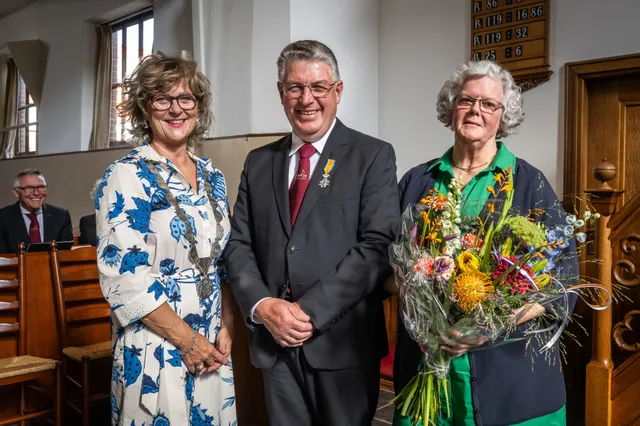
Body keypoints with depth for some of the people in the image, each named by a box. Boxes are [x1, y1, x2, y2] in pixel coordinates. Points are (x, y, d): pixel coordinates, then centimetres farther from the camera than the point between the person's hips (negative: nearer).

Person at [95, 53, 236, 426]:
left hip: (213, 345, 5)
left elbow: (223, 261, 10)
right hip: (155, 347, -5)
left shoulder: (212, 176, 6)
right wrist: (186, 339, -14)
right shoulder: (126, 176, -11)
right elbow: (122, 275, -16)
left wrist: (226, 328, -2)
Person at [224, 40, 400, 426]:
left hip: (343, 341, -3)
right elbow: (238, 244, 7)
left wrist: (310, 310, -17)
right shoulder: (259, 162, 10)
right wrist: (262, 305, -10)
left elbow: (379, 246, -13)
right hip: (275, 341, 4)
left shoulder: (373, 156, -4)